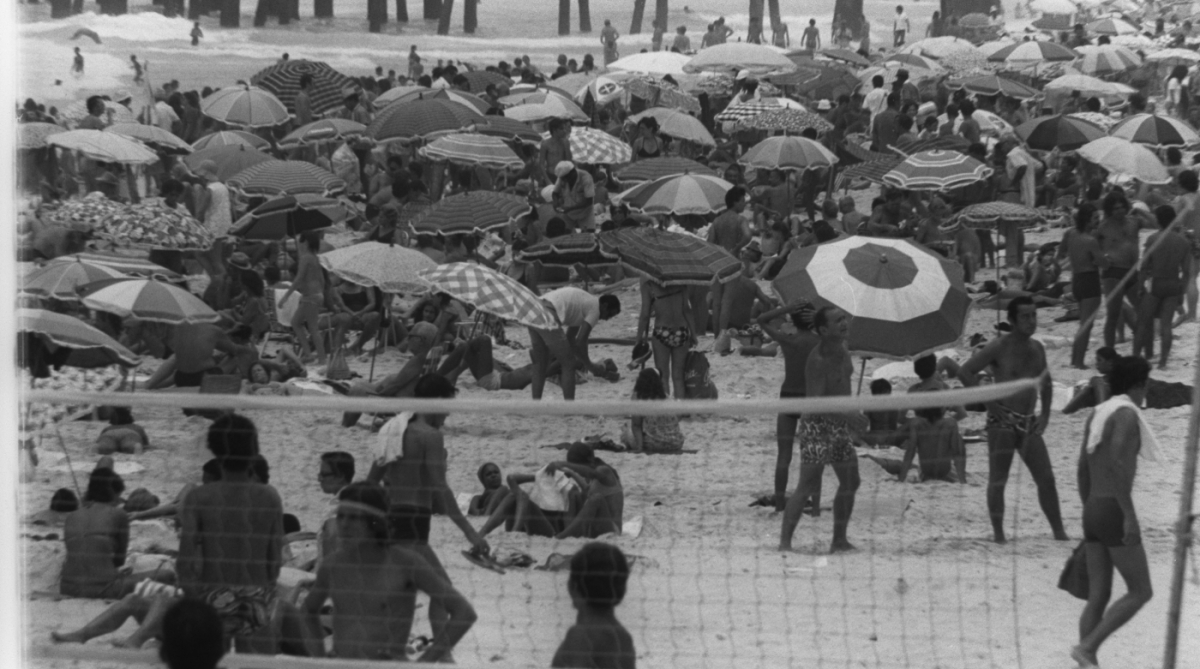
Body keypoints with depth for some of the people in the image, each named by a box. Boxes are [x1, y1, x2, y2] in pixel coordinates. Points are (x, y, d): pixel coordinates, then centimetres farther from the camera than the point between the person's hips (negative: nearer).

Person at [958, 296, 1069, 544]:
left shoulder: (1037, 348, 11)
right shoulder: (999, 347, -8)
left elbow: (1046, 383, 26)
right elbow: (965, 372, -13)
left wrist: (1045, 415, 13)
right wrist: (989, 402, -15)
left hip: (1029, 422, 6)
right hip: (1002, 421, -6)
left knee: (1046, 478, 0)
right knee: (998, 481, -1)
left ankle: (1059, 531, 4)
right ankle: (998, 533, 7)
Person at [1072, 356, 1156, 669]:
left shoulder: (1098, 414, 16)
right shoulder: (1127, 414, -11)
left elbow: (1083, 470, 19)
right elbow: (1117, 465, -24)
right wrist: (1130, 515, -25)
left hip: (1093, 514, 9)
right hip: (1115, 514, -9)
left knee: (1098, 597, 6)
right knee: (1141, 592, -2)